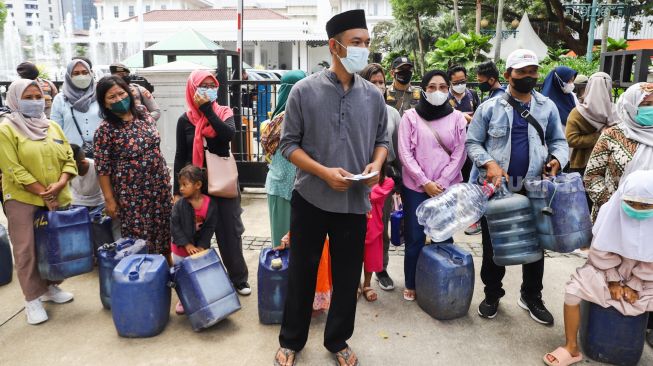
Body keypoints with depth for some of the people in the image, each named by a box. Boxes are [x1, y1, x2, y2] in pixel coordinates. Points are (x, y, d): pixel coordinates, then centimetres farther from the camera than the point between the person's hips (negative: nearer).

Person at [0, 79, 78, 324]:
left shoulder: (53, 127, 10)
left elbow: (69, 159, 6)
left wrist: (60, 184, -12)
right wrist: (43, 193, -15)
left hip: (58, 199, 5)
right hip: (23, 201, -5)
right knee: (26, 250, 2)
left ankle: (50, 286, 32)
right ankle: (32, 300, 13)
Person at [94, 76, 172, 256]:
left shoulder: (143, 113, 2)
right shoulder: (105, 130, -13)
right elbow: (103, 168, -10)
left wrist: (165, 177, 14)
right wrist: (109, 199, -10)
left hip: (160, 187, 5)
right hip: (132, 194, -5)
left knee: (164, 231, 14)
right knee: (139, 237, 3)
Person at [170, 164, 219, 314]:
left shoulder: (211, 204, -15)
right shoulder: (179, 204, -15)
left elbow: (210, 227, -11)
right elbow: (174, 226, -16)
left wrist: (202, 246, -19)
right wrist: (187, 245, -22)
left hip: (200, 248, 0)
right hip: (181, 249, 1)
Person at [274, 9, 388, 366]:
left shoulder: (373, 95, 3)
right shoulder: (304, 91, -7)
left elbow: (382, 139, 12)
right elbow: (289, 143, -6)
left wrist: (376, 164, -9)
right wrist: (324, 172, -18)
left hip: (356, 201, 3)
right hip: (310, 199, -2)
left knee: (347, 277, 14)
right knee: (301, 273, 11)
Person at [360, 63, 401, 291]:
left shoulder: (393, 113, 7)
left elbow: (399, 148, 10)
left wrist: (400, 178, 9)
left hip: (385, 175, 4)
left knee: (382, 226, 14)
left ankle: (381, 269, 31)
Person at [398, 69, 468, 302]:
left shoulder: (457, 118, 5)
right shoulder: (410, 116, 1)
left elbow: (459, 155, 0)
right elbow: (405, 154, -4)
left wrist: (441, 183, -9)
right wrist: (425, 182, -11)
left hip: (447, 188, 1)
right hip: (416, 187, -1)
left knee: (444, 238, 4)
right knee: (415, 239, 3)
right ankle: (411, 285, 21)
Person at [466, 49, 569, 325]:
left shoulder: (547, 107, 5)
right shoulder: (490, 107, -3)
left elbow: (559, 141, 12)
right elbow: (472, 143, -2)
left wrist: (557, 159, -9)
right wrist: (488, 163, -19)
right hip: (496, 188, -2)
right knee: (492, 245, 10)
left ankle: (532, 297, 33)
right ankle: (492, 294, 29)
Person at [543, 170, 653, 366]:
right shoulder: (611, 211, -18)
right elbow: (603, 252, -8)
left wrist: (634, 285, -10)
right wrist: (613, 280, -10)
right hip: (608, 270, 0)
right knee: (572, 291, -23)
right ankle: (572, 349, -9)